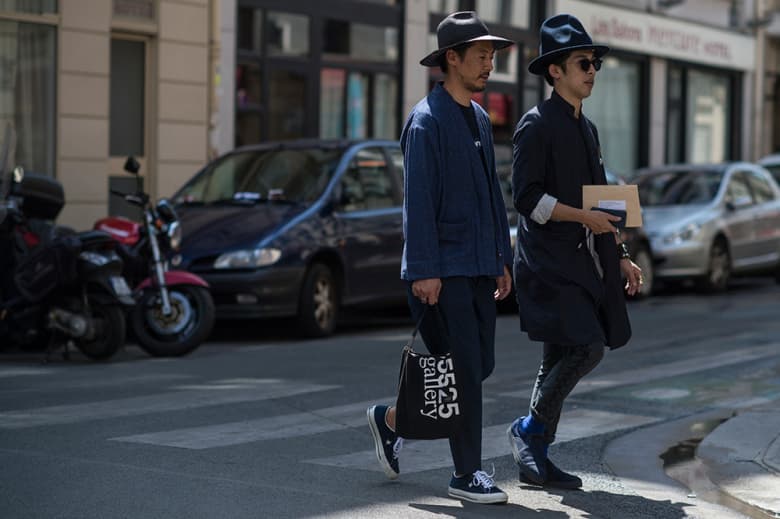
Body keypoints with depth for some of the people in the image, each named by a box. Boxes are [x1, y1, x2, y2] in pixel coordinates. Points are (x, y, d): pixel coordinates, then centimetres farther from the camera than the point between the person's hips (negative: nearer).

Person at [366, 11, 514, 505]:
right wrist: (424, 271, -18)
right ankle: (467, 474, 6)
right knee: (465, 370, -5)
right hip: (444, 269, -8)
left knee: (478, 367, 10)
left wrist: (504, 260, 17)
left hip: (479, 266, 8)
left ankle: (391, 419, 28)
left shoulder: (480, 118, 16)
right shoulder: (427, 120, -10)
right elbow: (418, 201, -15)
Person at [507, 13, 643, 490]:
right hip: (550, 262, -9)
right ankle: (529, 428, 1)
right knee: (587, 347, -18)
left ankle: (536, 460, 15)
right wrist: (583, 216, -19)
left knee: (561, 360, 9)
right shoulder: (536, 125, -7)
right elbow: (527, 196, -15)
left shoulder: (587, 128, 19)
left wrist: (620, 256, 19)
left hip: (586, 263, 9)